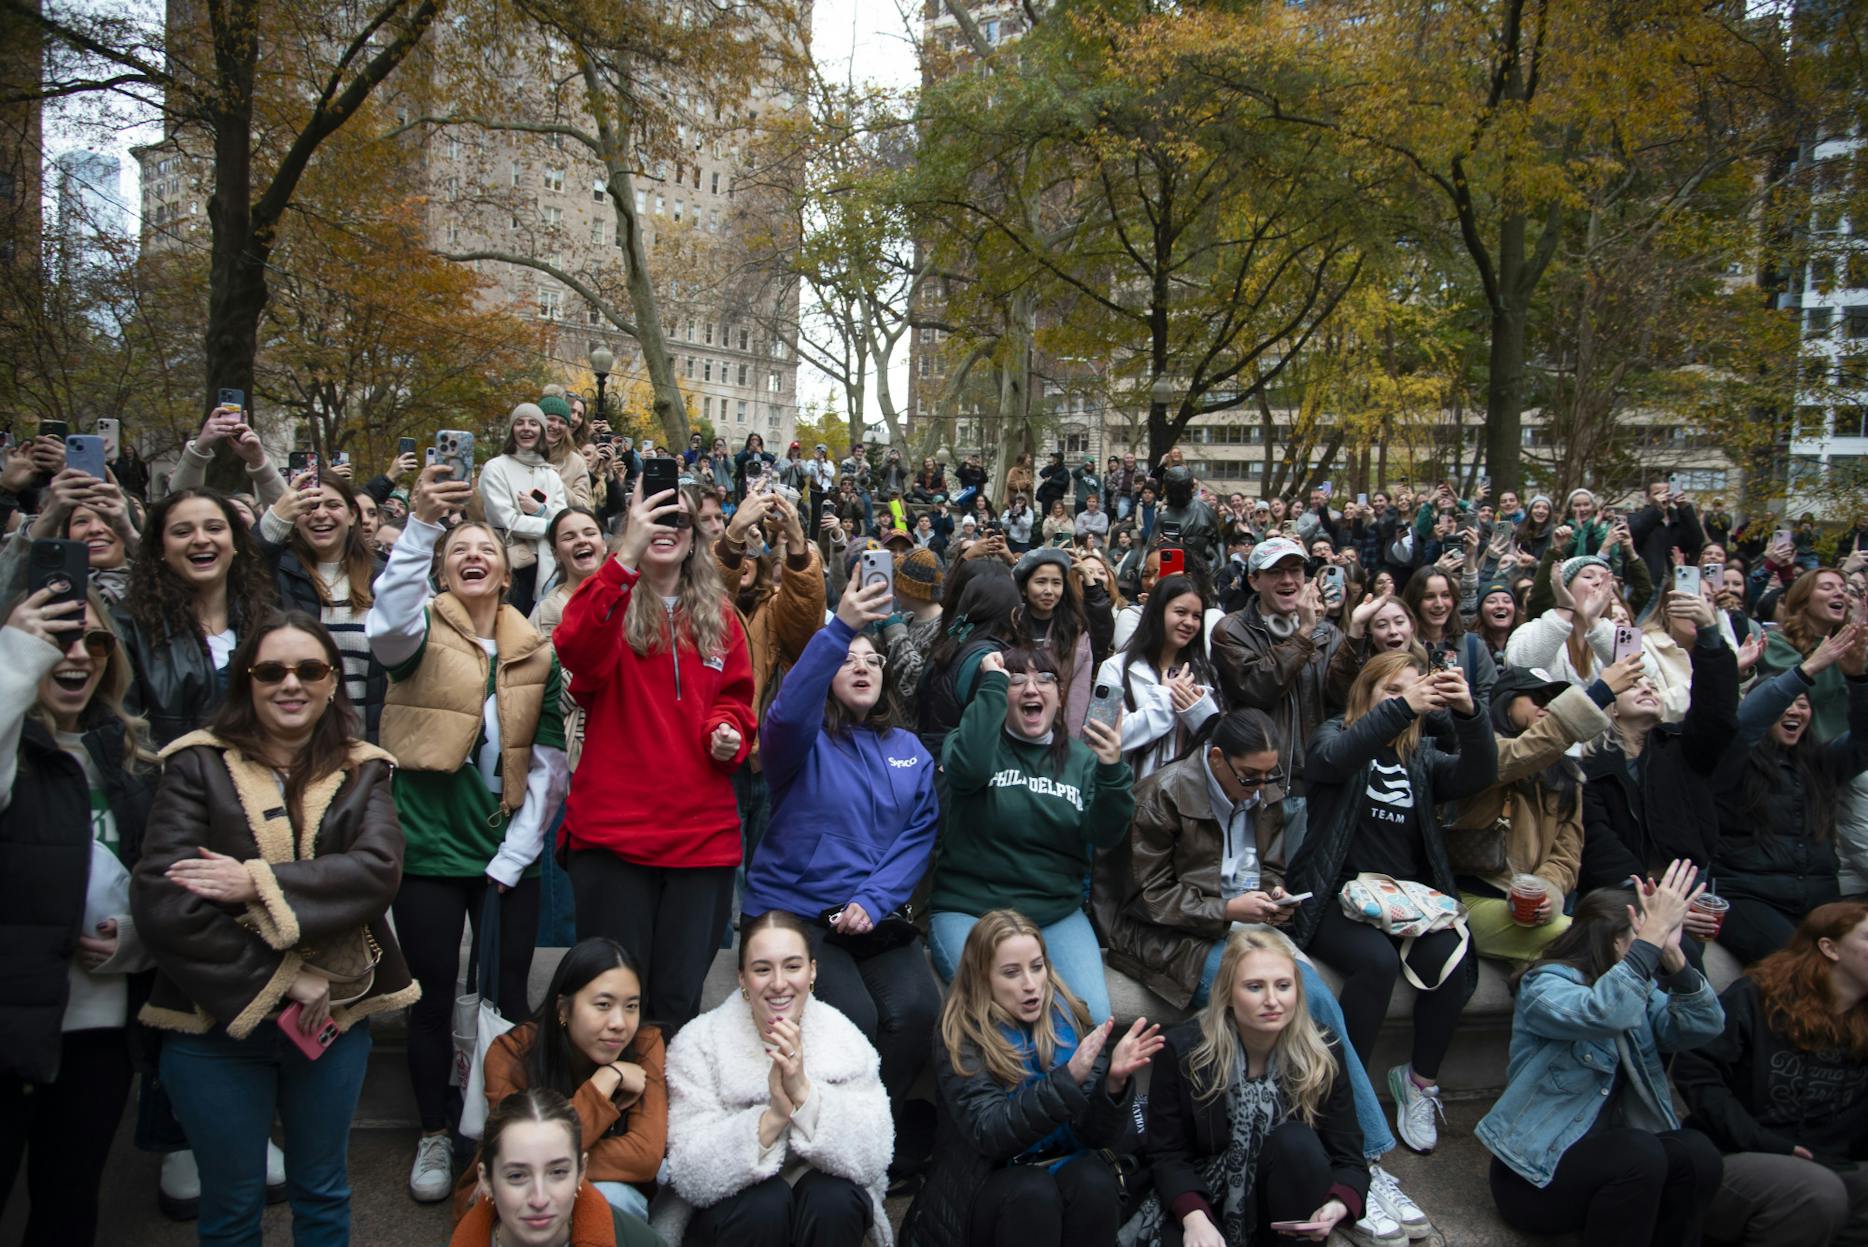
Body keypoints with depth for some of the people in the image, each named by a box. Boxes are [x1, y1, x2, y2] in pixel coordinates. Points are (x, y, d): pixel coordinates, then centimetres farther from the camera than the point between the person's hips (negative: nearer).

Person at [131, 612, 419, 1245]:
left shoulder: (362, 772, 3)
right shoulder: (199, 766, -4)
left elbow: (378, 867, -14)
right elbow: (161, 901, -14)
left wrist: (257, 885, -25)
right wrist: (279, 979, -16)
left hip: (336, 1017, 2)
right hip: (217, 1021, -2)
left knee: (323, 1196, 19)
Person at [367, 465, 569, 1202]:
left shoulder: (535, 652, 5)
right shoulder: (424, 631, -2)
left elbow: (548, 766, 3)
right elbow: (388, 623, -29)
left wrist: (513, 857, -3)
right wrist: (421, 525, -41)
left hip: (507, 856, 2)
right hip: (429, 851, -2)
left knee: (511, 996, 9)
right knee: (434, 997, 8)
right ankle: (435, 1136, 28)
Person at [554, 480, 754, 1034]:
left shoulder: (719, 616, 12)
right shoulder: (611, 603, 1)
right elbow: (577, 652, -22)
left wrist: (728, 730, -6)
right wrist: (626, 558, -32)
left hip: (703, 835, 3)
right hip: (613, 828, -3)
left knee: (679, 1001, 11)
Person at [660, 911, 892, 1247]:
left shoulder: (844, 1040, -9)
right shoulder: (699, 1044, -14)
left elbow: (872, 1160, -20)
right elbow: (692, 1177, -22)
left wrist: (803, 1093, -33)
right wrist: (774, 1115, -35)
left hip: (825, 1210, 2)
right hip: (728, 1215, -1)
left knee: (836, 1195, -28)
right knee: (765, 1199, -30)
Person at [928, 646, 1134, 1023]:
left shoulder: (1081, 756, 10)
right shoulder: (974, 741, 1)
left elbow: (1104, 835, -1)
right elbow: (969, 769, -24)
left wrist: (1112, 772, -19)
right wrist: (993, 683, -18)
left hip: (1057, 915, 3)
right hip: (968, 910, -3)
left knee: (1092, 1016, -17)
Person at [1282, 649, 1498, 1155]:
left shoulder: (1421, 757, 19)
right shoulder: (1337, 736, 7)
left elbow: (1479, 775, -1)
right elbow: (1331, 758, -20)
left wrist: (1469, 714, -19)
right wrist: (1401, 708, -29)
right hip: (1338, 898, -4)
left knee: (1450, 961, -25)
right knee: (1377, 961, -32)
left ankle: (1420, 1080, -3)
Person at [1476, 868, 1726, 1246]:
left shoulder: (1639, 989, 10)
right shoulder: (1545, 986, -13)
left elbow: (1704, 1027, -8)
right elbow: (1603, 1014, -35)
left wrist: (1673, 958, -23)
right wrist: (1654, 935, -34)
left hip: (1608, 1154, 6)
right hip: (1537, 1172, -6)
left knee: (1696, 1153, -20)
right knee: (1640, 1155, -30)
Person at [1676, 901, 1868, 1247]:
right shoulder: (1758, 997, -3)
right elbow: (1695, 1071, -11)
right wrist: (1757, 1141, -15)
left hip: (1829, 1169, 4)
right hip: (1730, 1161, -4)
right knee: (1817, 1192, -35)